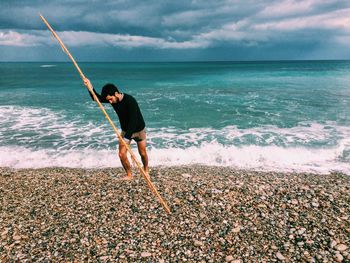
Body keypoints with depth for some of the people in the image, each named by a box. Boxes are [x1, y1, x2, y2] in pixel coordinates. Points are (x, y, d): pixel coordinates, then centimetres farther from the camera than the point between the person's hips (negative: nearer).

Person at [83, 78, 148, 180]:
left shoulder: (130, 101, -33)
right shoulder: (112, 98, -12)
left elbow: (133, 121, -37)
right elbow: (97, 98, 1)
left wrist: (126, 138, -40)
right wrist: (90, 87, -17)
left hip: (139, 130, -5)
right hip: (125, 130, 5)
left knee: (142, 153, 9)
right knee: (122, 154, -3)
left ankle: (146, 171, 36)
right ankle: (129, 175, 17)